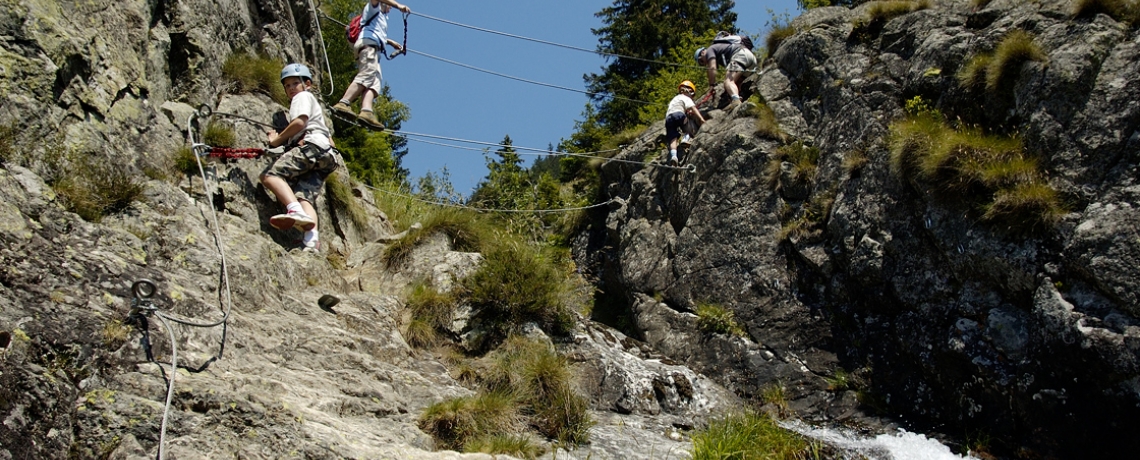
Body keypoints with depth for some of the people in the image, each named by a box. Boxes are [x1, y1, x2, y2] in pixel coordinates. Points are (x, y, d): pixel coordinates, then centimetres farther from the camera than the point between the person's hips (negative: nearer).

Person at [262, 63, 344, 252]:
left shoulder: (303, 96, 16)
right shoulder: (315, 106, 43)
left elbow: (300, 121, -4)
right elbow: (328, 136, 38)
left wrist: (276, 140, 3)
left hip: (312, 145, -9)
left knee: (270, 174, -20)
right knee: (304, 196, -12)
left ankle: (295, 211, -44)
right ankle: (312, 237, -38)